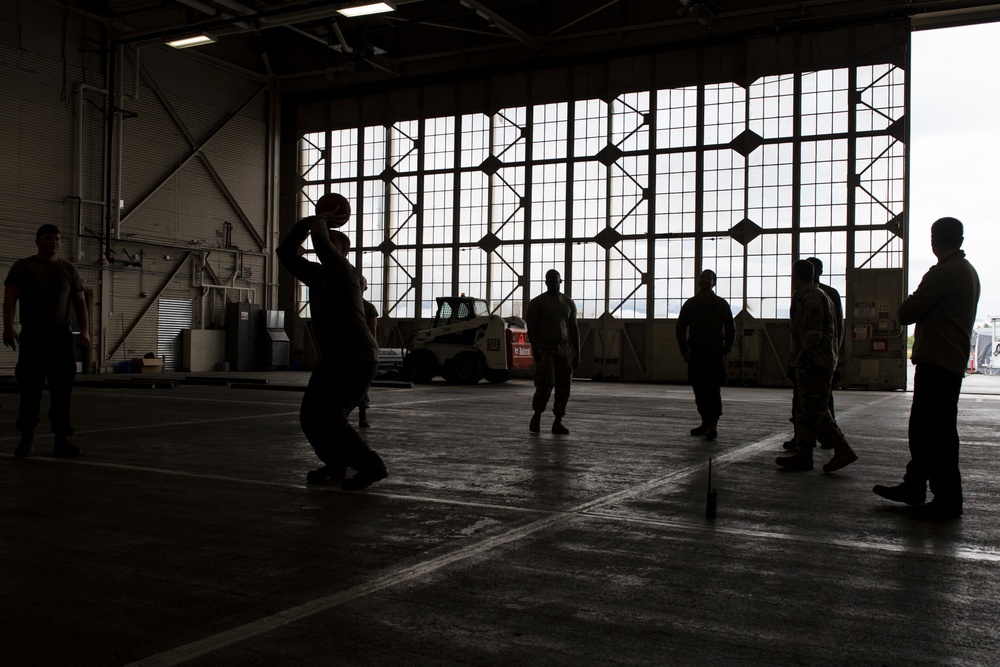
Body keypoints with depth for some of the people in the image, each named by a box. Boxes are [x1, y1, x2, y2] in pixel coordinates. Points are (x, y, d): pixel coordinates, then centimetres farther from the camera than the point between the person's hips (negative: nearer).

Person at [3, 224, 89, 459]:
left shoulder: (69, 270, 10)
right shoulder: (22, 267, 1)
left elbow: (79, 302, 10)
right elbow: (10, 299, -7)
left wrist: (85, 330, -3)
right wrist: (8, 327, -20)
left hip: (61, 336, 3)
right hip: (32, 336, -2)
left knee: (62, 390, 2)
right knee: (30, 389, 1)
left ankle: (61, 439, 6)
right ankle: (27, 439, 10)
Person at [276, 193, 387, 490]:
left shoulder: (344, 273, -11)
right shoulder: (316, 275, 13)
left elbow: (320, 240, -24)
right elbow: (285, 253, 15)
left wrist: (321, 222, -2)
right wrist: (309, 220, 8)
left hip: (357, 359, -9)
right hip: (332, 358, 9)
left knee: (326, 419, -15)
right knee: (310, 417, 11)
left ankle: (370, 466, -7)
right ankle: (335, 464, 28)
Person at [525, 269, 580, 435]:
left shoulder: (569, 303, 11)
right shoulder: (537, 302, -3)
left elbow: (574, 328, 12)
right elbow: (531, 328, -8)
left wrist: (577, 352, 7)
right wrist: (535, 349, -18)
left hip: (564, 349, 4)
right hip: (544, 349, -4)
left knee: (563, 387, 0)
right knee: (545, 384, -13)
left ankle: (558, 421, 6)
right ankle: (537, 415, 10)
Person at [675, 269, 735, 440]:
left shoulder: (722, 304, 3)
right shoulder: (690, 304, 8)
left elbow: (731, 330, 4)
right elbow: (680, 328, 11)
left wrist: (725, 351, -3)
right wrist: (684, 351, 3)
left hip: (715, 355, -3)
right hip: (695, 355, 3)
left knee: (713, 391, -7)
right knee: (699, 391, 6)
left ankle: (713, 426, -8)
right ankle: (705, 423, 16)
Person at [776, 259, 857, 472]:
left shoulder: (812, 299, -13)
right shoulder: (819, 295, 20)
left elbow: (813, 335, -21)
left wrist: (801, 358, -20)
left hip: (814, 364, -11)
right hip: (817, 364, 11)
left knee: (815, 411, -10)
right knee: (805, 410, 10)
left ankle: (843, 451, -7)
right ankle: (803, 455, 12)